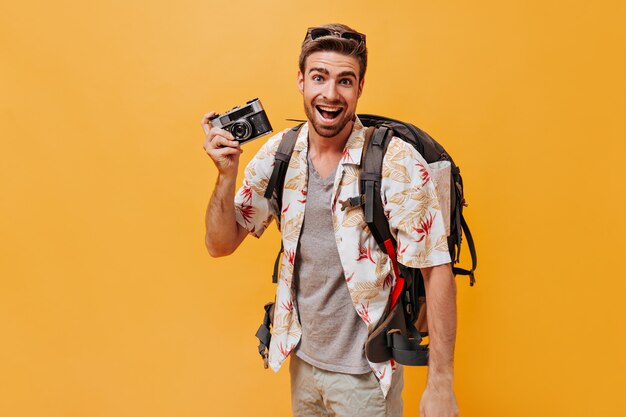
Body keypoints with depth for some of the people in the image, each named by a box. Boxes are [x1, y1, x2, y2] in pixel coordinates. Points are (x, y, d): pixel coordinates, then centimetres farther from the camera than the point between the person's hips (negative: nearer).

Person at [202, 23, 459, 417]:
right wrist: (227, 174, -17)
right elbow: (221, 245, -1)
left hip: (366, 373, -4)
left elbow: (436, 270, -16)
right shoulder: (277, 155, -5)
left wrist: (441, 383, -17)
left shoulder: (397, 163, -18)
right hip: (302, 360, 4)